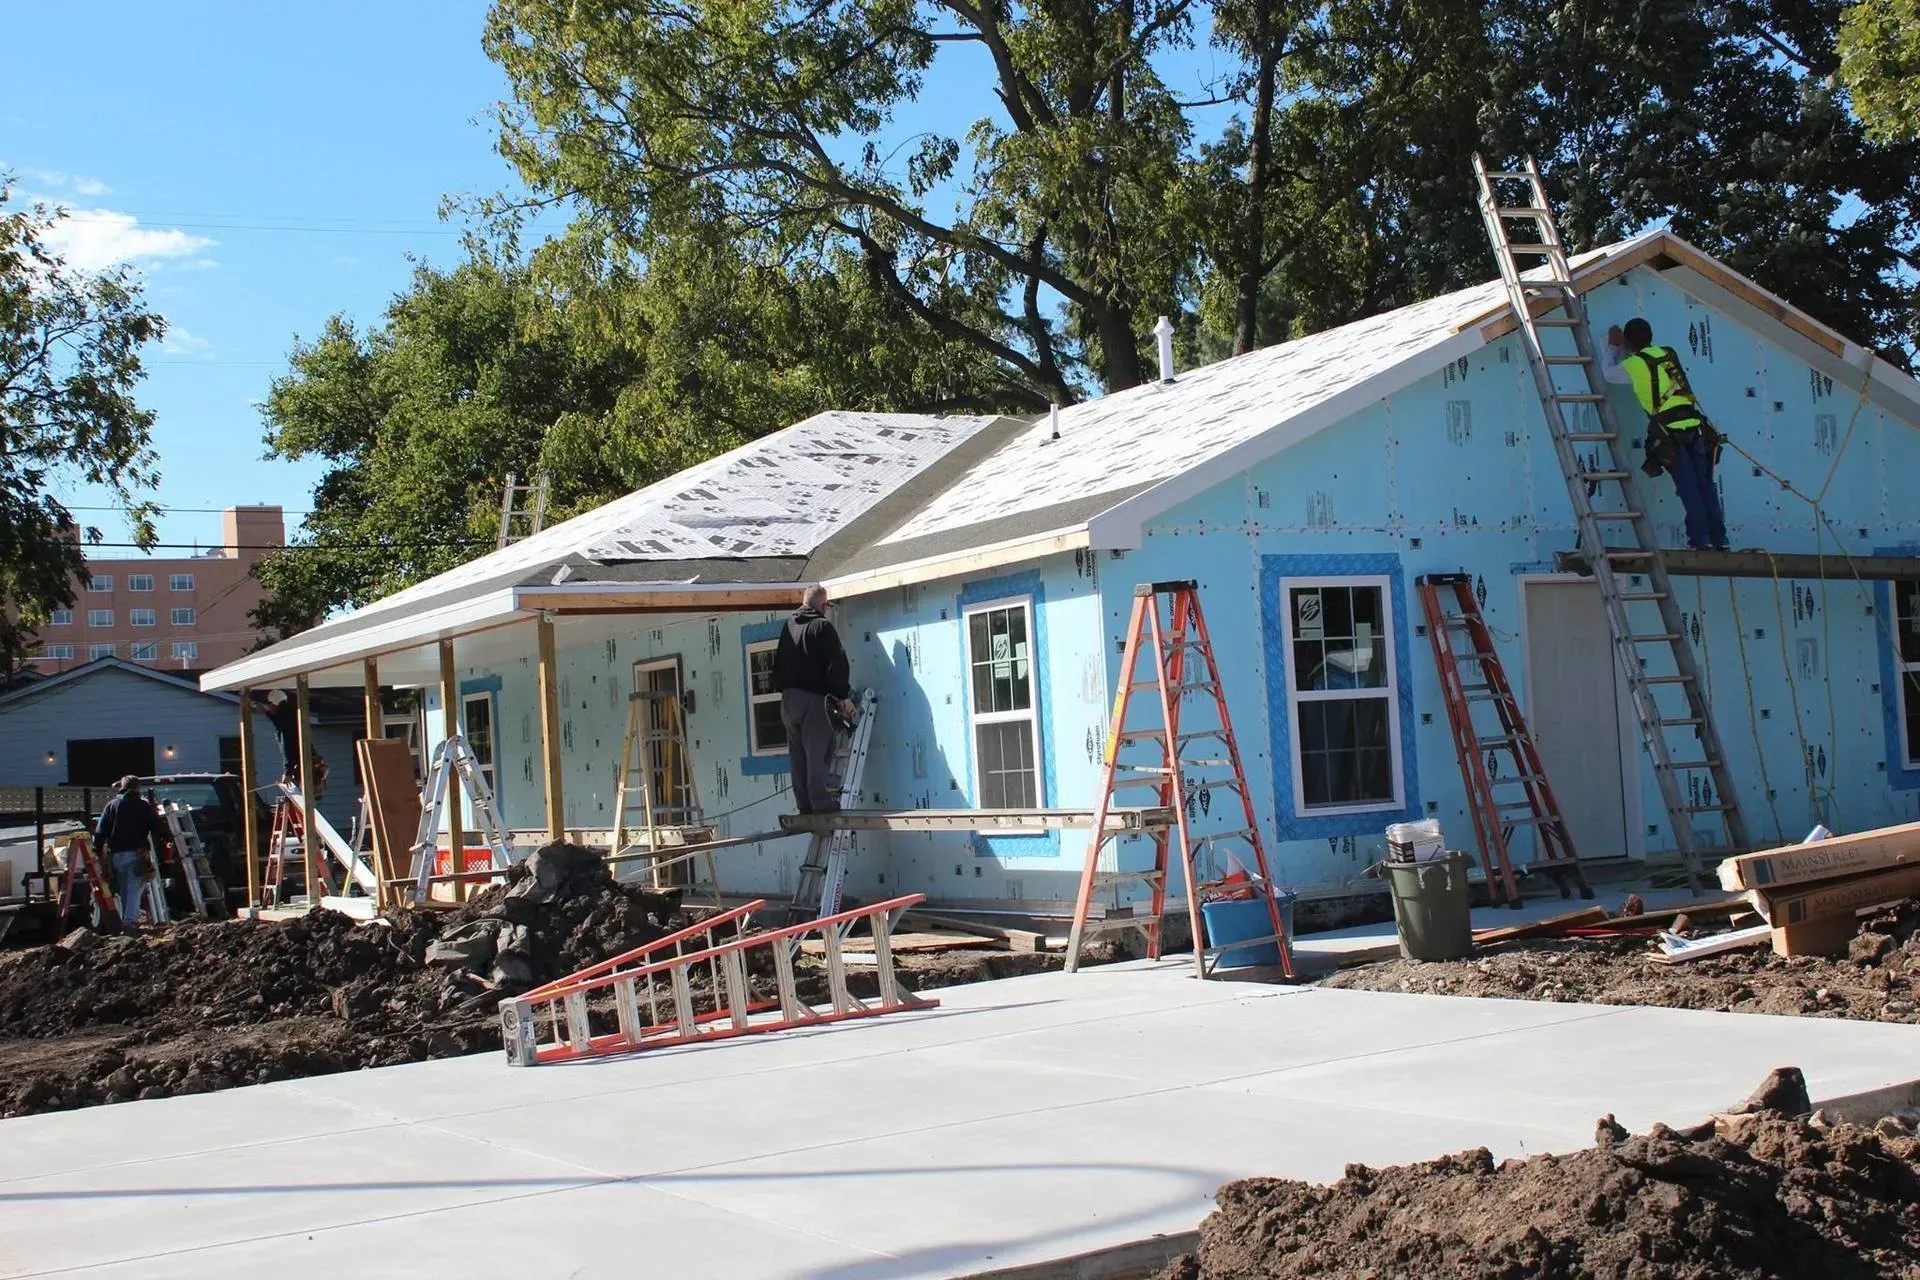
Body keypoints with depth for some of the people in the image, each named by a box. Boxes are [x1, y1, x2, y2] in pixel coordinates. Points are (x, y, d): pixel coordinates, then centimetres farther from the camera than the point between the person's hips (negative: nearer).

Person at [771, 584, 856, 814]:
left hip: (788, 699, 7)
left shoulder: (788, 626, 15)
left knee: (798, 756, 10)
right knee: (819, 753, -7)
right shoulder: (822, 626, -8)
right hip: (814, 699, -7)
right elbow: (836, 663, -13)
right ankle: (822, 803, -11)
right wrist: (843, 696, -8)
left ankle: (805, 804, 11)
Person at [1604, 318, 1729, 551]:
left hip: (1669, 431, -5)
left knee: (1688, 487, -5)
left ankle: (1701, 539, -8)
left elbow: (1607, 373, 21)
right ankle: (1719, 539, 7)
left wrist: (1613, 347, 34)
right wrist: (1622, 349, 45)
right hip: (1694, 425, 5)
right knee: (1705, 485, 6)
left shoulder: (1633, 365, 2)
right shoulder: (1668, 354, 18)